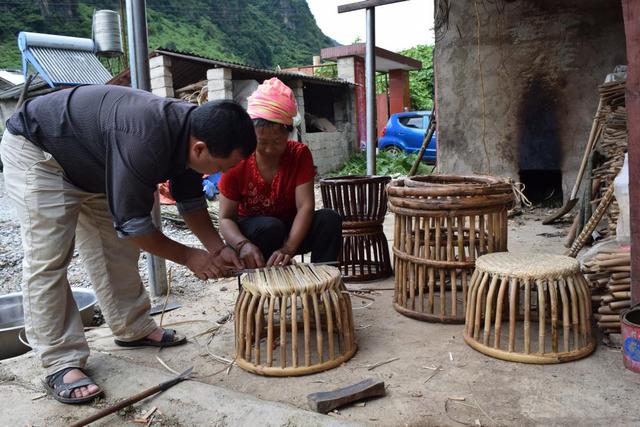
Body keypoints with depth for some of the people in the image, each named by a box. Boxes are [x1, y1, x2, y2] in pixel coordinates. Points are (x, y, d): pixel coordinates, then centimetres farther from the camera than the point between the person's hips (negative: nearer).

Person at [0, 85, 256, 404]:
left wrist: (218, 249, -7)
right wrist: (188, 256, -20)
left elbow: (190, 201, 1)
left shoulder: (191, 130, -14)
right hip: (36, 150, -8)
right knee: (47, 260, -11)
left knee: (116, 249, 8)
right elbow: (132, 223, -31)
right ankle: (60, 364, -5)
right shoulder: (145, 141, -41)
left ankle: (134, 329, 20)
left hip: (89, 165, 8)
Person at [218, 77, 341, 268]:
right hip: (251, 232, -2)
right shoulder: (237, 163, -17)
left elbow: (305, 206, -24)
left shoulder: (300, 154, -14)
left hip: (291, 231, 2)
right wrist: (243, 245, -40)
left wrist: (288, 249, -40)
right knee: (270, 227, -36)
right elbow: (226, 218, -17)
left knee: (330, 218, -25)